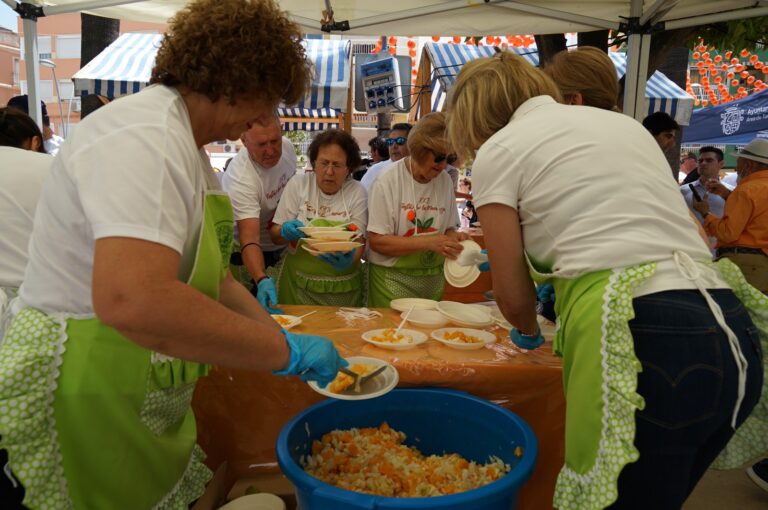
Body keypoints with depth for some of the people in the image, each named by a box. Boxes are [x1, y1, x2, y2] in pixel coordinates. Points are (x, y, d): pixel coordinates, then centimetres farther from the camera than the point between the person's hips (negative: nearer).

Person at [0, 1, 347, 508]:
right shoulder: (143, 137, -22)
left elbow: (211, 280, 14)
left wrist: (283, 337, 4)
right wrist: (287, 352, -29)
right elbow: (131, 301, -38)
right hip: (86, 403, -9)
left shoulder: (190, 151, 10)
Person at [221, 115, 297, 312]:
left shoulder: (287, 146, -13)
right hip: (254, 254, -6)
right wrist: (262, 280, -56)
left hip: (282, 245, 6)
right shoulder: (239, 179, -34)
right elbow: (249, 240, -40)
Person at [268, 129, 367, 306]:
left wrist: (348, 259, -29)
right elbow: (275, 234, 0)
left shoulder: (357, 192, -3)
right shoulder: (298, 184, -2)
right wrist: (286, 232, -23)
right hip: (298, 283, 0)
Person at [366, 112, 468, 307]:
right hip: (394, 280, -4)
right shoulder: (387, 182, -13)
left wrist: (453, 237, -11)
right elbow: (377, 241, -16)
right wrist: (428, 242, -22)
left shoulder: (445, 181, 2)